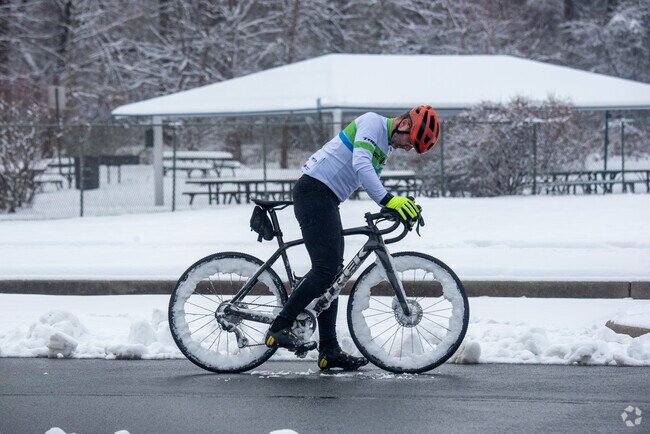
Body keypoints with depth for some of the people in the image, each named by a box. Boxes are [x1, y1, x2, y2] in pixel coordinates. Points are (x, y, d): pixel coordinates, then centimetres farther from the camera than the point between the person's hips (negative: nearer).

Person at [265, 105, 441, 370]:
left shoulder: (386, 147, 21)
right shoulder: (372, 122, -9)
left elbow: (370, 180, 23)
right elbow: (359, 164, -24)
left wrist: (402, 206, 10)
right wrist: (387, 200, -32)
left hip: (326, 200, 11)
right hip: (314, 191, -11)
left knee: (332, 275, 8)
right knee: (325, 268, -17)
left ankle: (329, 351, 9)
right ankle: (280, 329, -14)